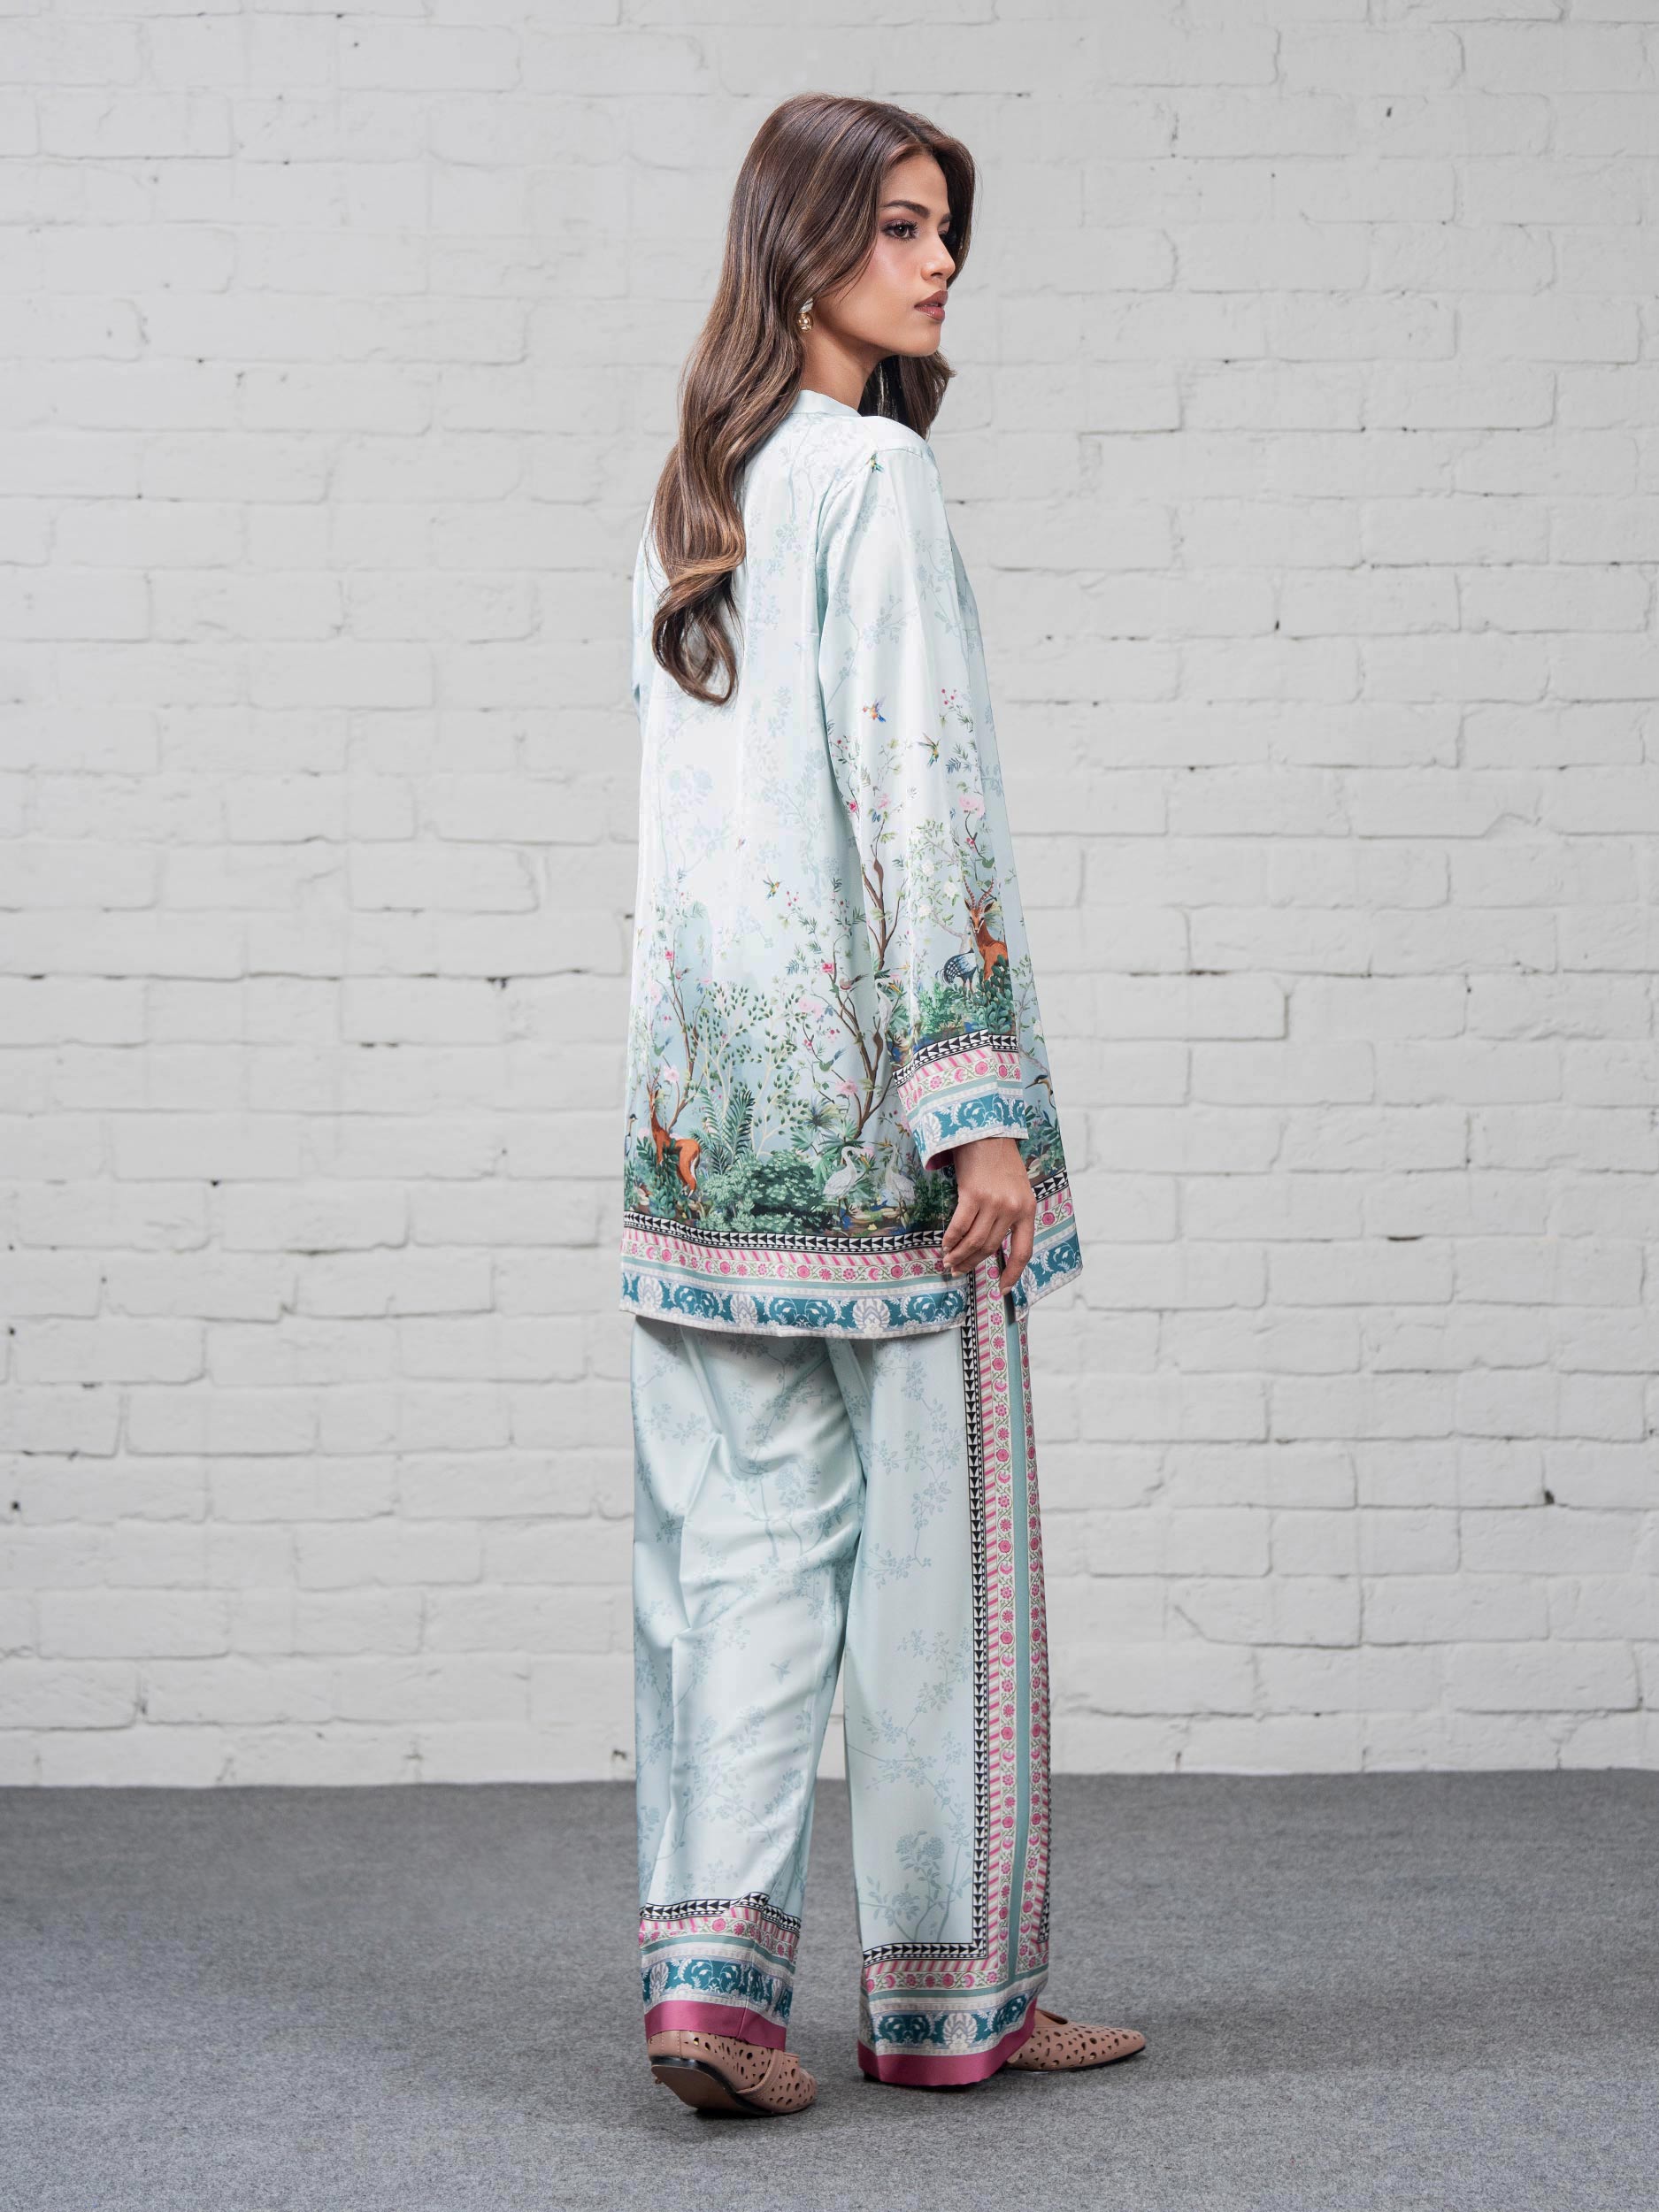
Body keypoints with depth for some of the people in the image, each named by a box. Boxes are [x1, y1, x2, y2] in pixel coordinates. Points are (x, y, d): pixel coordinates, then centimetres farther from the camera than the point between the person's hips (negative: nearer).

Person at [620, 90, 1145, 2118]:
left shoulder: (689, 495, 15)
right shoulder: (875, 474, -9)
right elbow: (917, 793, -16)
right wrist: (977, 1101, -16)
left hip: (707, 1094, 7)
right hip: (866, 1071, -7)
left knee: (737, 1537, 6)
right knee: (927, 1537, 2)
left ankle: (713, 1967, 2)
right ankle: (947, 1992, 12)